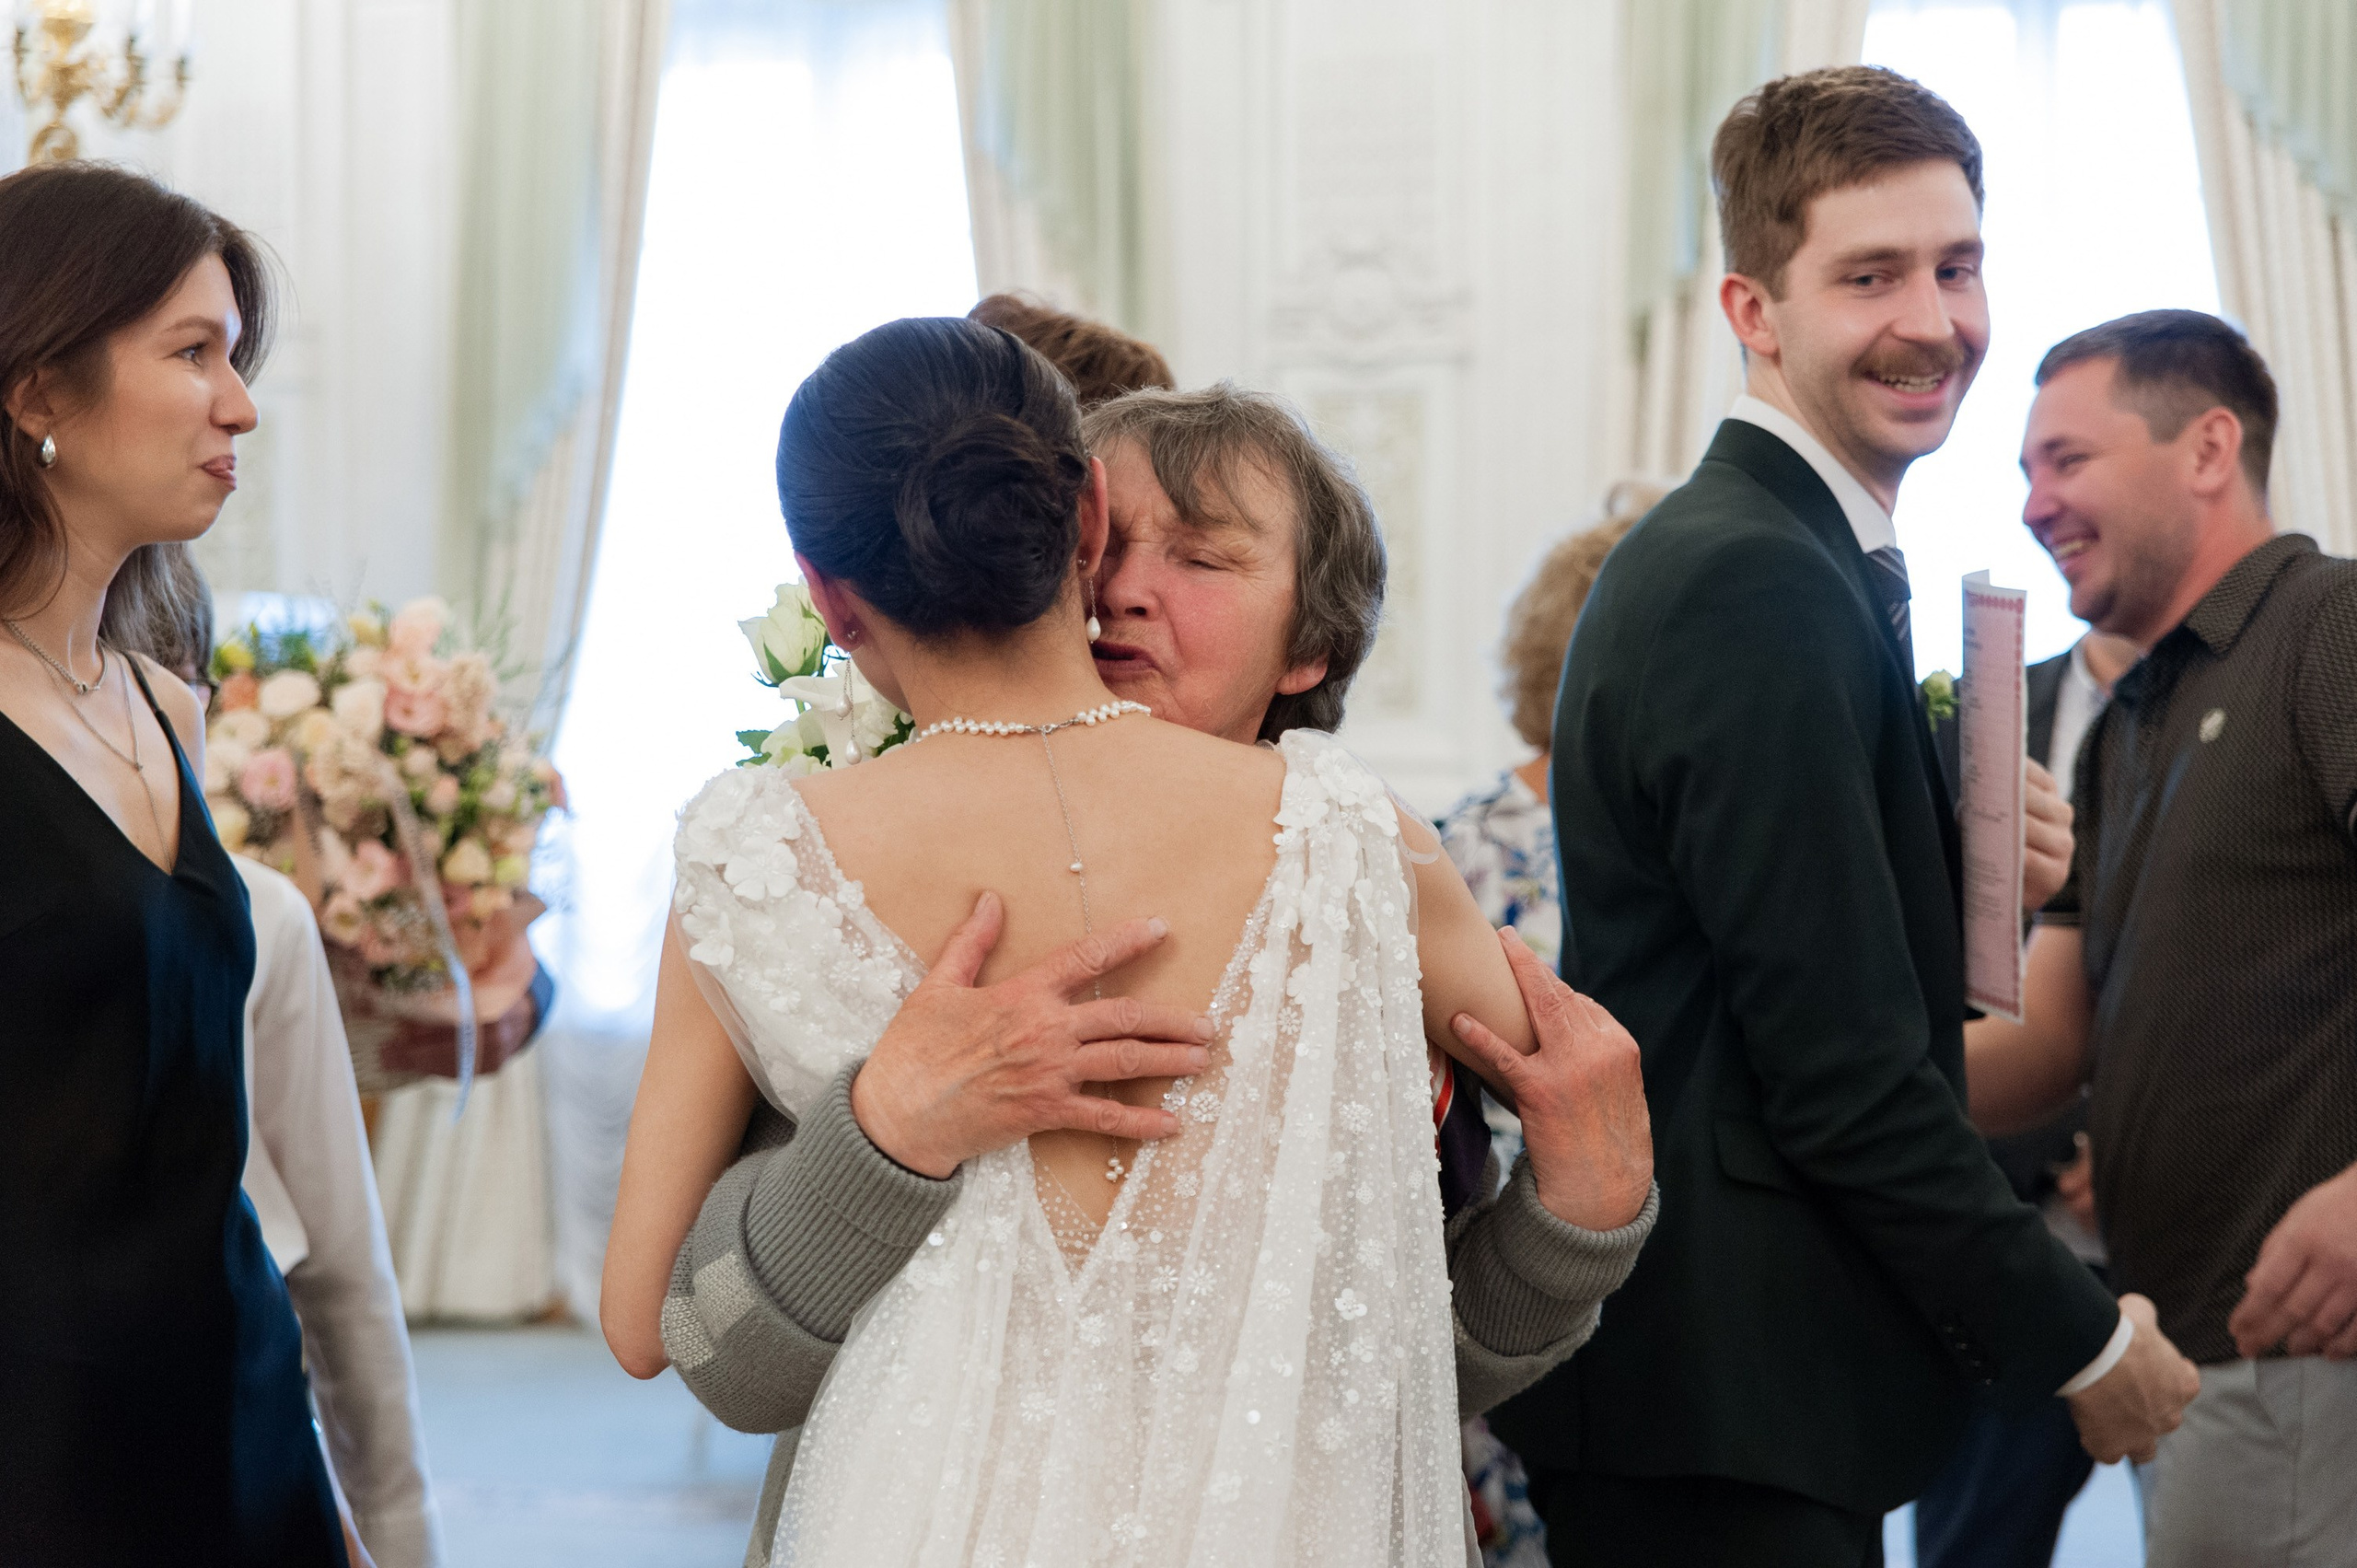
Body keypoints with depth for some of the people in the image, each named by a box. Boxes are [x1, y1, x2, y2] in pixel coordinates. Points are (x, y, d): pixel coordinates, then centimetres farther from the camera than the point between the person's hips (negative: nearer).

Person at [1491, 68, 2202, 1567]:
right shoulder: (1757, 585, -17)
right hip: (1727, 1410, -10)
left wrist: (1967, 867, -1)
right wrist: (2080, 1337, -11)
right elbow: (1840, 1064, -20)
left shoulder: (1747, 556, 14)